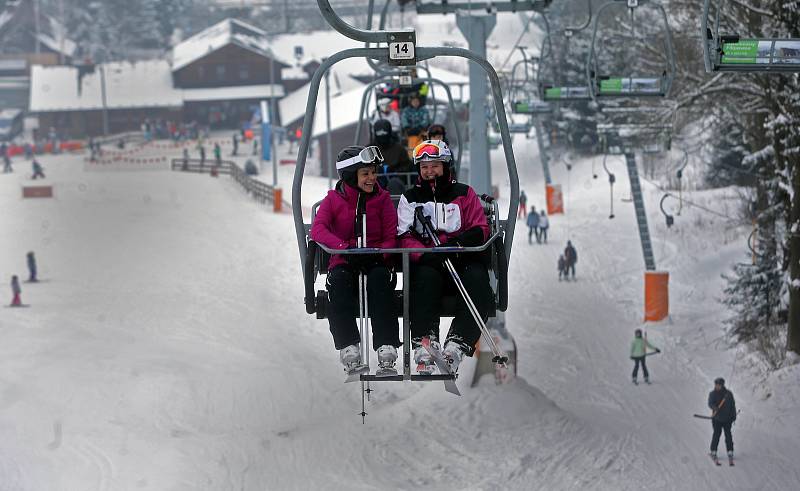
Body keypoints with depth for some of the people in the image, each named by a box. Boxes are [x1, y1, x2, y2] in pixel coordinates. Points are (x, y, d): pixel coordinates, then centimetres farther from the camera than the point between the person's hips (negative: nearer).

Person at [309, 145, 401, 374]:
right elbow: (317, 229, -10)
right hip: (344, 263, 0)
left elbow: (391, 237, 4)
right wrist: (346, 248, -27)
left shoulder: (382, 199, 8)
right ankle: (348, 344, -36)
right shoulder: (333, 199, 6)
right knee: (338, 280, -35)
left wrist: (379, 254, -20)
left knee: (380, 278, -35)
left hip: (375, 262, 0)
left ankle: (386, 344, -39)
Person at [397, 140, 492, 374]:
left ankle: (456, 346, -43)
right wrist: (426, 255, -17)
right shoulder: (410, 198, 16)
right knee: (426, 278, -36)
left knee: (477, 280, -33)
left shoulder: (464, 194, 15)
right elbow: (404, 238, 4)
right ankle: (424, 344, -46)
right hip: (427, 261, 0)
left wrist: (461, 241, -17)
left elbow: (481, 229, 6)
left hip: (463, 260, 0)